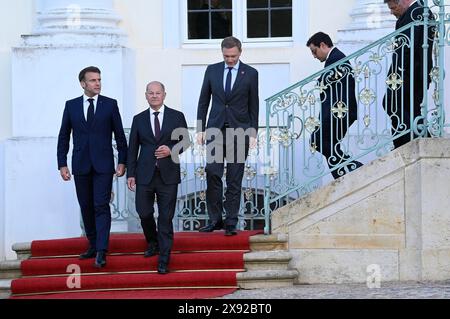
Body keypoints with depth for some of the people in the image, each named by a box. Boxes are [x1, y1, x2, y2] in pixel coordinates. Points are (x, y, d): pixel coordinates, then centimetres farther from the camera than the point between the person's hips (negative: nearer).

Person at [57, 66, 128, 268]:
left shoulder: (110, 105, 3)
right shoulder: (71, 106, 7)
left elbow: (119, 135, 5)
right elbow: (63, 137, 9)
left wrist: (122, 162, 0)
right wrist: (62, 164, 3)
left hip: (103, 165, -2)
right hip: (80, 166, 3)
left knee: (101, 206, -10)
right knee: (86, 207, 8)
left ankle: (101, 251, -15)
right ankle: (93, 246, 18)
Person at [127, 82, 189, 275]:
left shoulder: (177, 117, 5)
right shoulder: (139, 119, 8)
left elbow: (185, 141, 7)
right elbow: (133, 148, 9)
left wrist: (171, 150, -12)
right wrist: (130, 174, 3)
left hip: (168, 174, -2)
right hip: (145, 175, 2)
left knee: (166, 218, -2)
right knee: (144, 213, 3)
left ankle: (164, 260, 2)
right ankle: (153, 243, 33)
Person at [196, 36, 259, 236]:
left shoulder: (250, 74, 2)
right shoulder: (212, 70, 8)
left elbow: (253, 105, 5)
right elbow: (203, 101, 11)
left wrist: (253, 133, -1)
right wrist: (200, 129, 4)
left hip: (239, 130, -2)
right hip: (215, 129, 2)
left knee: (235, 178, 0)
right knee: (212, 174, -6)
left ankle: (231, 223, 3)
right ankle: (215, 219, 1)